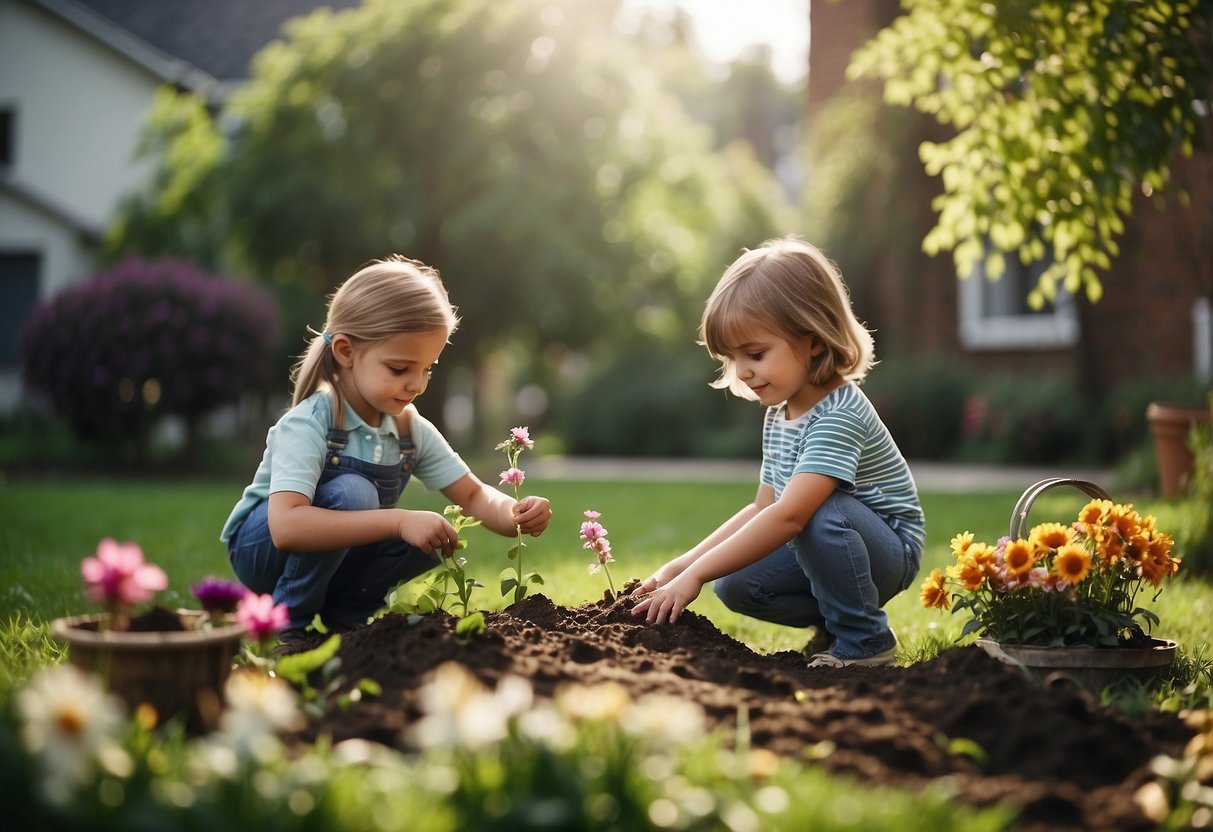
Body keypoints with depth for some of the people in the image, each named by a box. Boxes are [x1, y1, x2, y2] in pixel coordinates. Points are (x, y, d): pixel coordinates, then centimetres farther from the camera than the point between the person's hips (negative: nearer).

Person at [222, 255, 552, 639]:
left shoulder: (412, 429, -8)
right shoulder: (307, 426, -29)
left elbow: (473, 495, -2)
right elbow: (286, 526, -43)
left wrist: (515, 514, -27)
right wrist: (398, 521, -48)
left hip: (333, 558, 6)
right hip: (262, 546, -6)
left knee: (430, 538, -19)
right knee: (352, 493, -32)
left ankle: (344, 613, 2)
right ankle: (288, 623, -15)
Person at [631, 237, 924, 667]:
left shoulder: (839, 414, -28)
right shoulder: (778, 416, 3)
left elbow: (789, 515, -38)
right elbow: (762, 509, 6)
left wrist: (696, 573, -38)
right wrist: (677, 567, -4)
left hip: (888, 549, -8)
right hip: (830, 548, 8)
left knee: (819, 513, -36)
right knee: (734, 585, -7)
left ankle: (865, 640, -15)